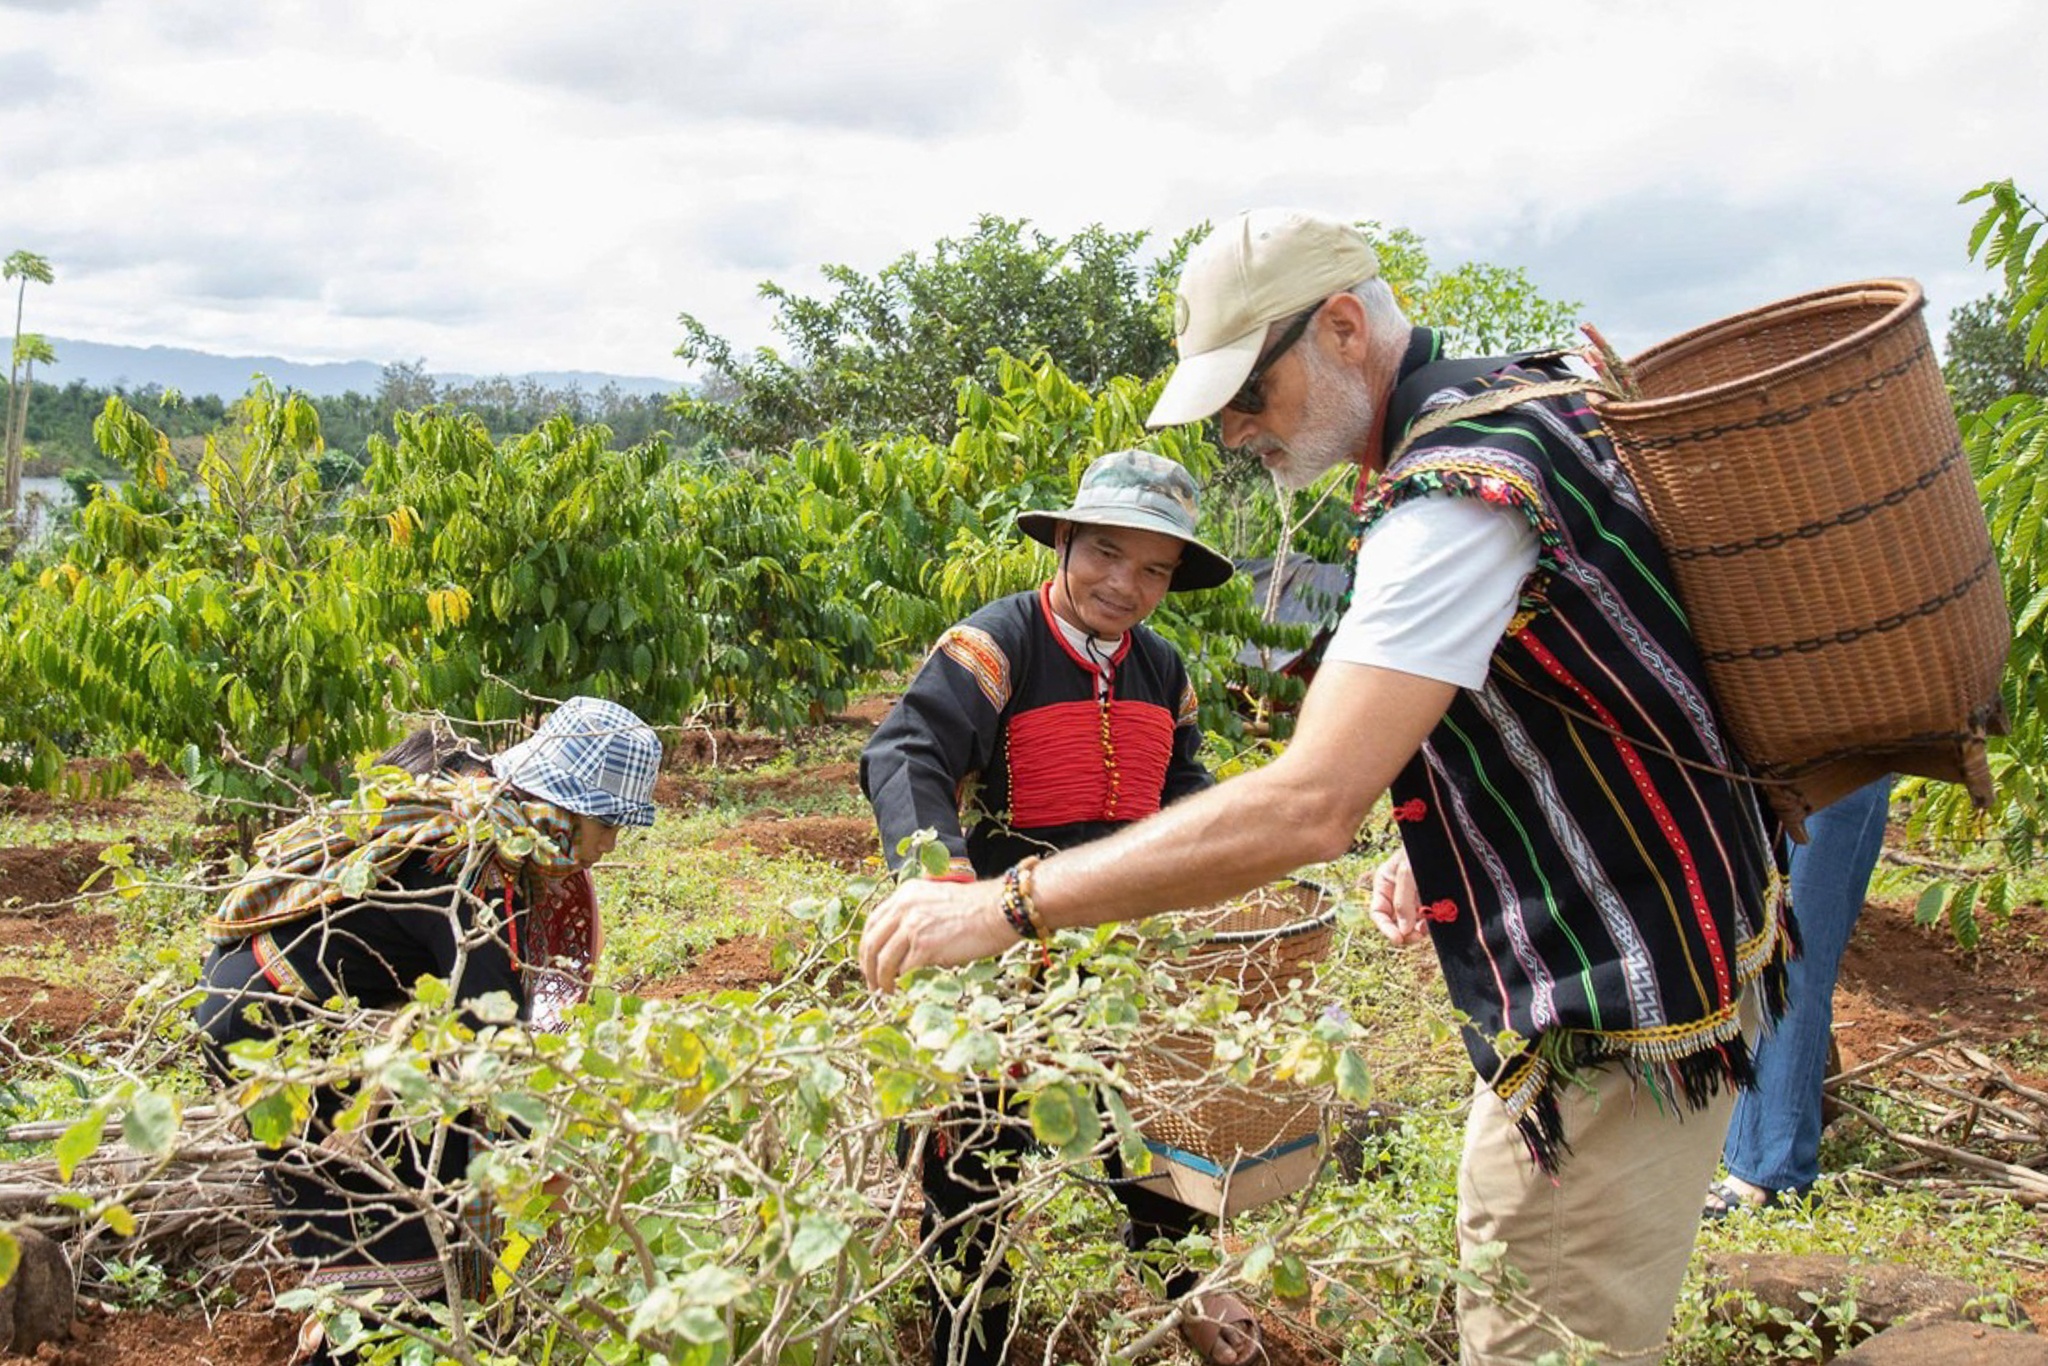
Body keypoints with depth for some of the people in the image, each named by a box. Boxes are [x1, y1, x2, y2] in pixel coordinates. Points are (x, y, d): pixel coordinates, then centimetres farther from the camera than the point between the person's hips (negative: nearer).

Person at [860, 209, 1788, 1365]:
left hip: (1614, 1029, -10)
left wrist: (1006, 907, -31)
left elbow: (1308, 804, -34)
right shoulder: (1528, 398, 6)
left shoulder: (1458, 493, -25)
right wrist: (1444, 852, 7)